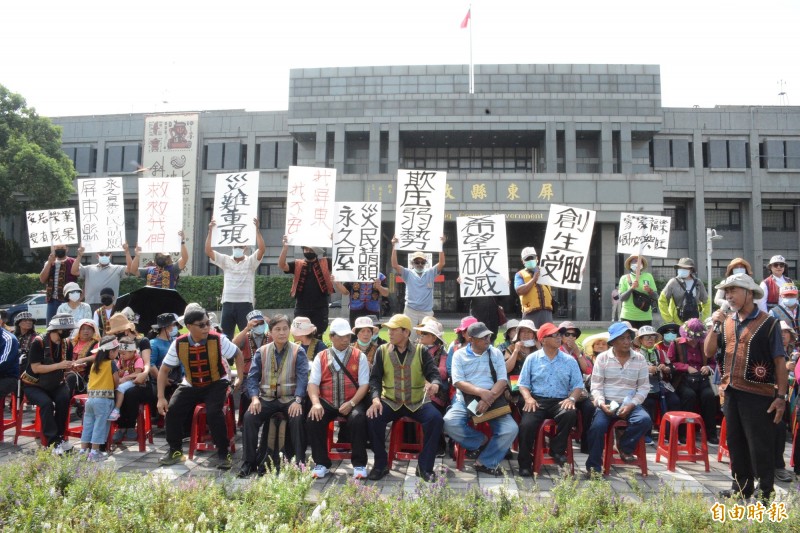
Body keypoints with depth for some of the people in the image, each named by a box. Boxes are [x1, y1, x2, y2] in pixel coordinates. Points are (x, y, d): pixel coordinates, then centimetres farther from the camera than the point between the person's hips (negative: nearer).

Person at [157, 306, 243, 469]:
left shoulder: (218, 340, -21)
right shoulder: (179, 344, -15)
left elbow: (238, 354, -3)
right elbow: (164, 369, -5)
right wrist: (161, 397, -12)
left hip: (216, 383, -3)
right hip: (191, 385, 3)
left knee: (213, 412, -28)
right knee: (172, 410, -16)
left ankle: (223, 454, -8)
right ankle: (175, 450, 10)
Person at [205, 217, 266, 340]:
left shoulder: (251, 261, 4)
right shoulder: (225, 260, 10)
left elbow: (262, 249, -13)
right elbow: (208, 251, 1)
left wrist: (257, 229, -18)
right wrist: (210, 231, -7)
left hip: (245, 304, -3)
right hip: (228, 303, 3)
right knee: (225, 336, 9)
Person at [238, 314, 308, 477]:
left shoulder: (298, 351, 2)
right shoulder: (261, 352, 8)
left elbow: (302, 377, -8)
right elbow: (252, 377, 4)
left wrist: (297, 400, -22)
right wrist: (254, 398, -14)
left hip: (290, 398, -2)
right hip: (267, 398, 2)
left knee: (297, 418, -30)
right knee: (249, 416, -23)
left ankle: (300, 461, -13)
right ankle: (249, 461, -7)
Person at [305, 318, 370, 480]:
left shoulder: (359, 356, 6)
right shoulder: (321, 357, 9)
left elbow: (364, 384, -1)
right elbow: (313, 383, 1)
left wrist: (351, 403, -17)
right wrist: (316, 403, -18)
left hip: (352, 403, -1)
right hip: (327, 403, 2)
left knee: (358, 419, -31)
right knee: (312, 420, -25)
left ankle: (359, 464, -14)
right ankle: (321, 463, -6)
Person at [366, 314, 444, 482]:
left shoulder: (420, 351, 2)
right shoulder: (382, 351, 3)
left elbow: (433, 373, -5)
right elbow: (375, 378, -1)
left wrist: (435, 384, -30)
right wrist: (375, 398, -20)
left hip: (417, 402, 0)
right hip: (390, 402, 1)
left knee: (436, 418, -27)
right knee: (373, 418, -27)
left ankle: (424, 466, -10)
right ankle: (381, 465, -6)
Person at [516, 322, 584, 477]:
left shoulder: (569, 361, 12)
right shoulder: (532, 358, 8)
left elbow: (578, 385, 9)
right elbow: (523, 383, 6)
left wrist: (571, 399, -12)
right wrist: (528, 398, -14)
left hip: (560, 401, 1)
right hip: (537, 400, -1)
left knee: (570, 414, -33)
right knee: (526, 424, -29)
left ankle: (557, 449, -8)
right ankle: (525, 463, -7)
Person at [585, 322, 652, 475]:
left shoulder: (640, 359, 6)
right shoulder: (602, 358, 2)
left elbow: (644, 387, 4)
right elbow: (596, 386, 0)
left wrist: (631, 404, -11)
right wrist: (602, 403, -18)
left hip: (630, 404, 2)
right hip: (607, 403, -2)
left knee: (645, 420, -29)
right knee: (597, 426, -29)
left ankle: (624, 445, 1)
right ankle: (593, 467, -9)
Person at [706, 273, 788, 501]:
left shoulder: (768, 323, -6)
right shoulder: (727, 323, 9)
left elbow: (780, 362, -7)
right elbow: (709, 352, 5)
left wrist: (781, 396, -11)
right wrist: (716, 326, -6)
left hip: (758, 394, -6)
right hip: (731, 392, 6)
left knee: (760, 446, 3)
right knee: (736, 443, 15)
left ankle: (765, 493, 17)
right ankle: (742, 487, 28)